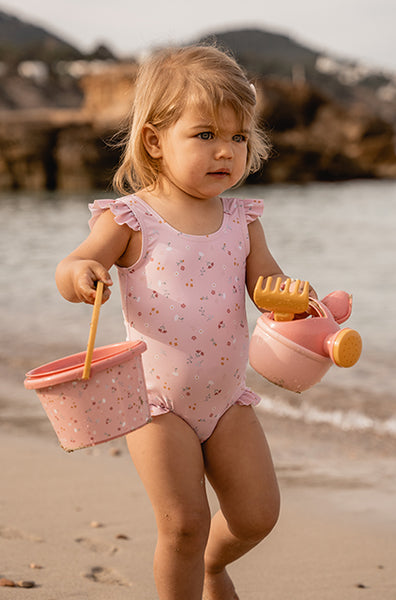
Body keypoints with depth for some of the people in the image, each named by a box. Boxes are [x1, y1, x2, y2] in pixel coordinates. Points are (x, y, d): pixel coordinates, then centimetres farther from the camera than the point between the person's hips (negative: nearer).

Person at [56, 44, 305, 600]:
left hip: (227, 396, 5)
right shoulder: (131, 218, -12)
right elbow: (74, 268, -18)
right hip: (157, 400, -4)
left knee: (258, 514, 6)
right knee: (183, 523, -9)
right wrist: (80, 274, -42)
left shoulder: (241, 219, 1)